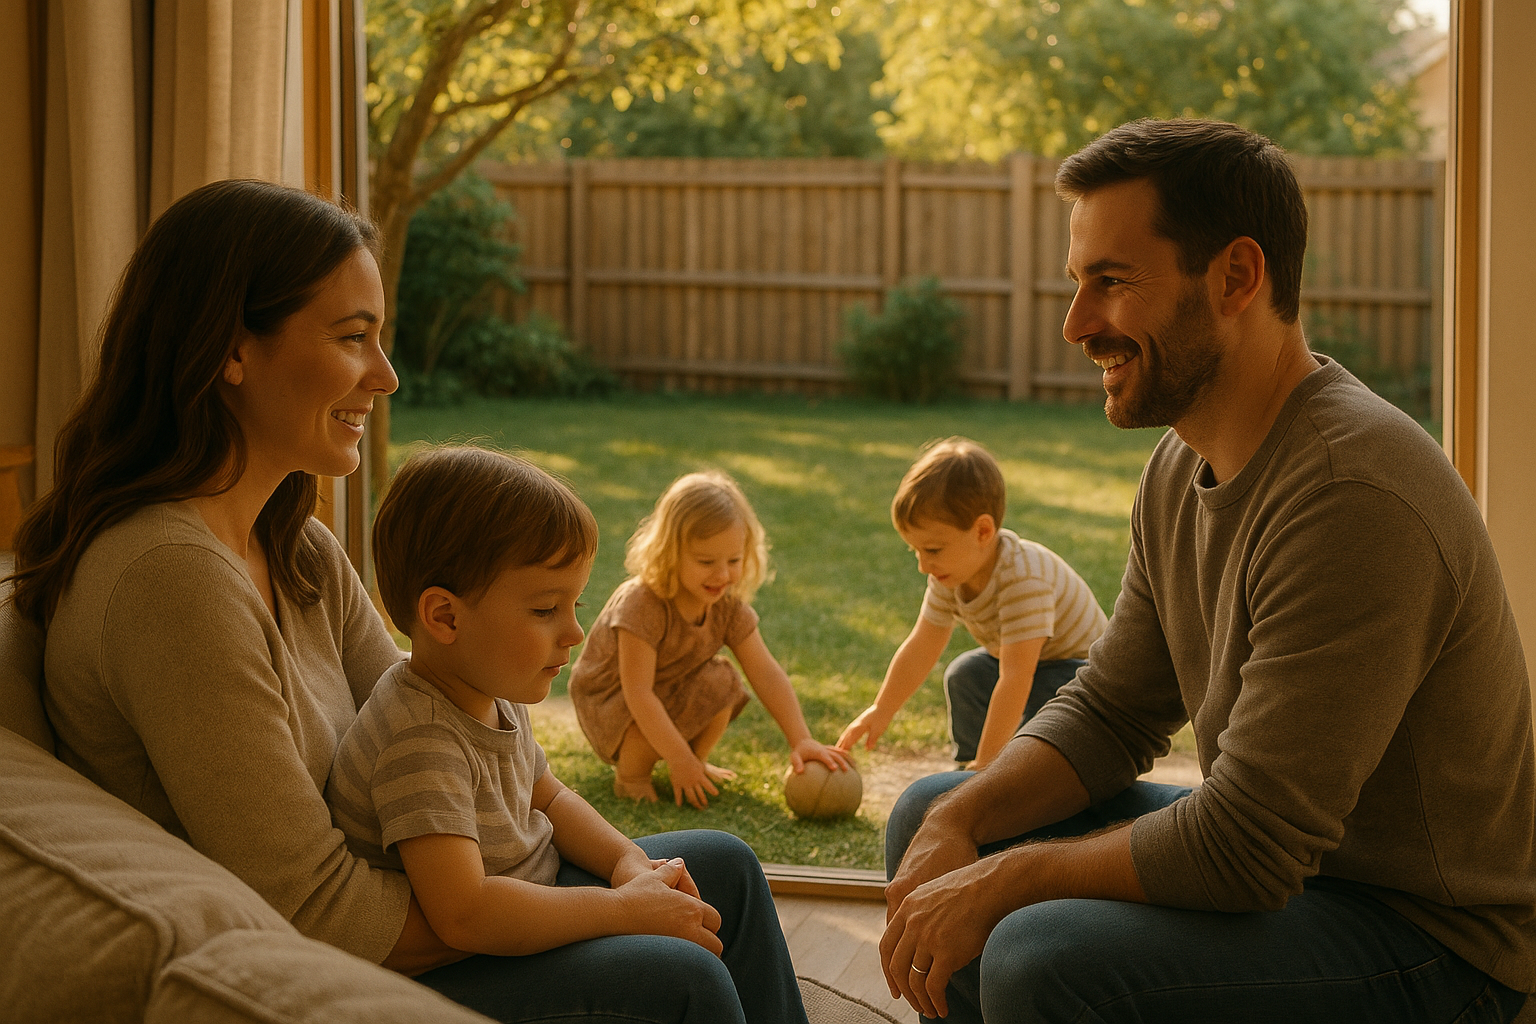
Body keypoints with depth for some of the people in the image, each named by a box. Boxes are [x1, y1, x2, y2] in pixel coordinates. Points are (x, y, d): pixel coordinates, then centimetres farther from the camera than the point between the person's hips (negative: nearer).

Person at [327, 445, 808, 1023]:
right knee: (688, 976, -26)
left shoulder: (494, 694, 1)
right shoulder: (423, 741, -29)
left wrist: (628, 862, -2)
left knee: (727, 864, 13)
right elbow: (462, 915, -37)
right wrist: (624, 908, -28)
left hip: (527, 895, 10)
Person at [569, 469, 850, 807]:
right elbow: (638, 693, -36)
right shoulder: (641, 605, -35)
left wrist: (801, 740, -25)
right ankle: (630, 774, -5)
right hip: (607, 700, -6)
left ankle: (698, 758, 7)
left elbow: (766, 674, -15)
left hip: (673, 688, 7)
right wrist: (679, 760, -34)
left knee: (722, 681, -17)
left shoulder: (728, 606, -15)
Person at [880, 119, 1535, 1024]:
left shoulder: (1350, 497, -28)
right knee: (929, 814, 10)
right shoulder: (1184, 466, 4)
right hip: (1281, 857, 9)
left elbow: (1246, 848, -28)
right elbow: (1109, 713, 10)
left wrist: (1003, 880, -17)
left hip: (1431, 947, -9)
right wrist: (958, 826, -8)